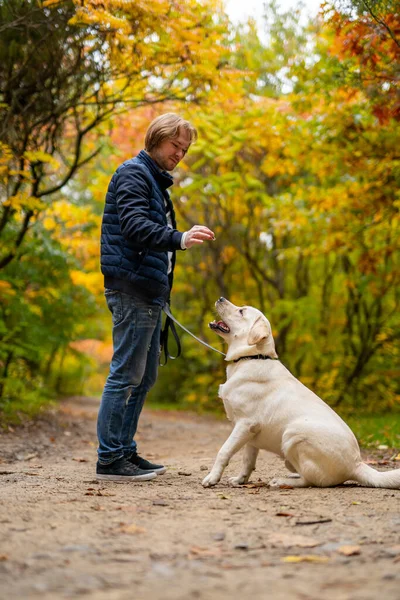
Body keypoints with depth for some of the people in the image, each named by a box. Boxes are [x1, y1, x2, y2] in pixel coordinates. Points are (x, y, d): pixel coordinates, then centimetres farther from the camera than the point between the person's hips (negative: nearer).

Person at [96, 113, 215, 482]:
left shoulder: (156, 181, 24)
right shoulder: (133, 173, -6)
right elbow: (134, 224, -22)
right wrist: (179, 239, -37)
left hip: (150, 291, 10)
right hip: (132, 288, -10)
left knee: (144, 376, 12)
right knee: (126, 374, -9)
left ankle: (125, 451, 19)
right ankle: (110, 459, -5)